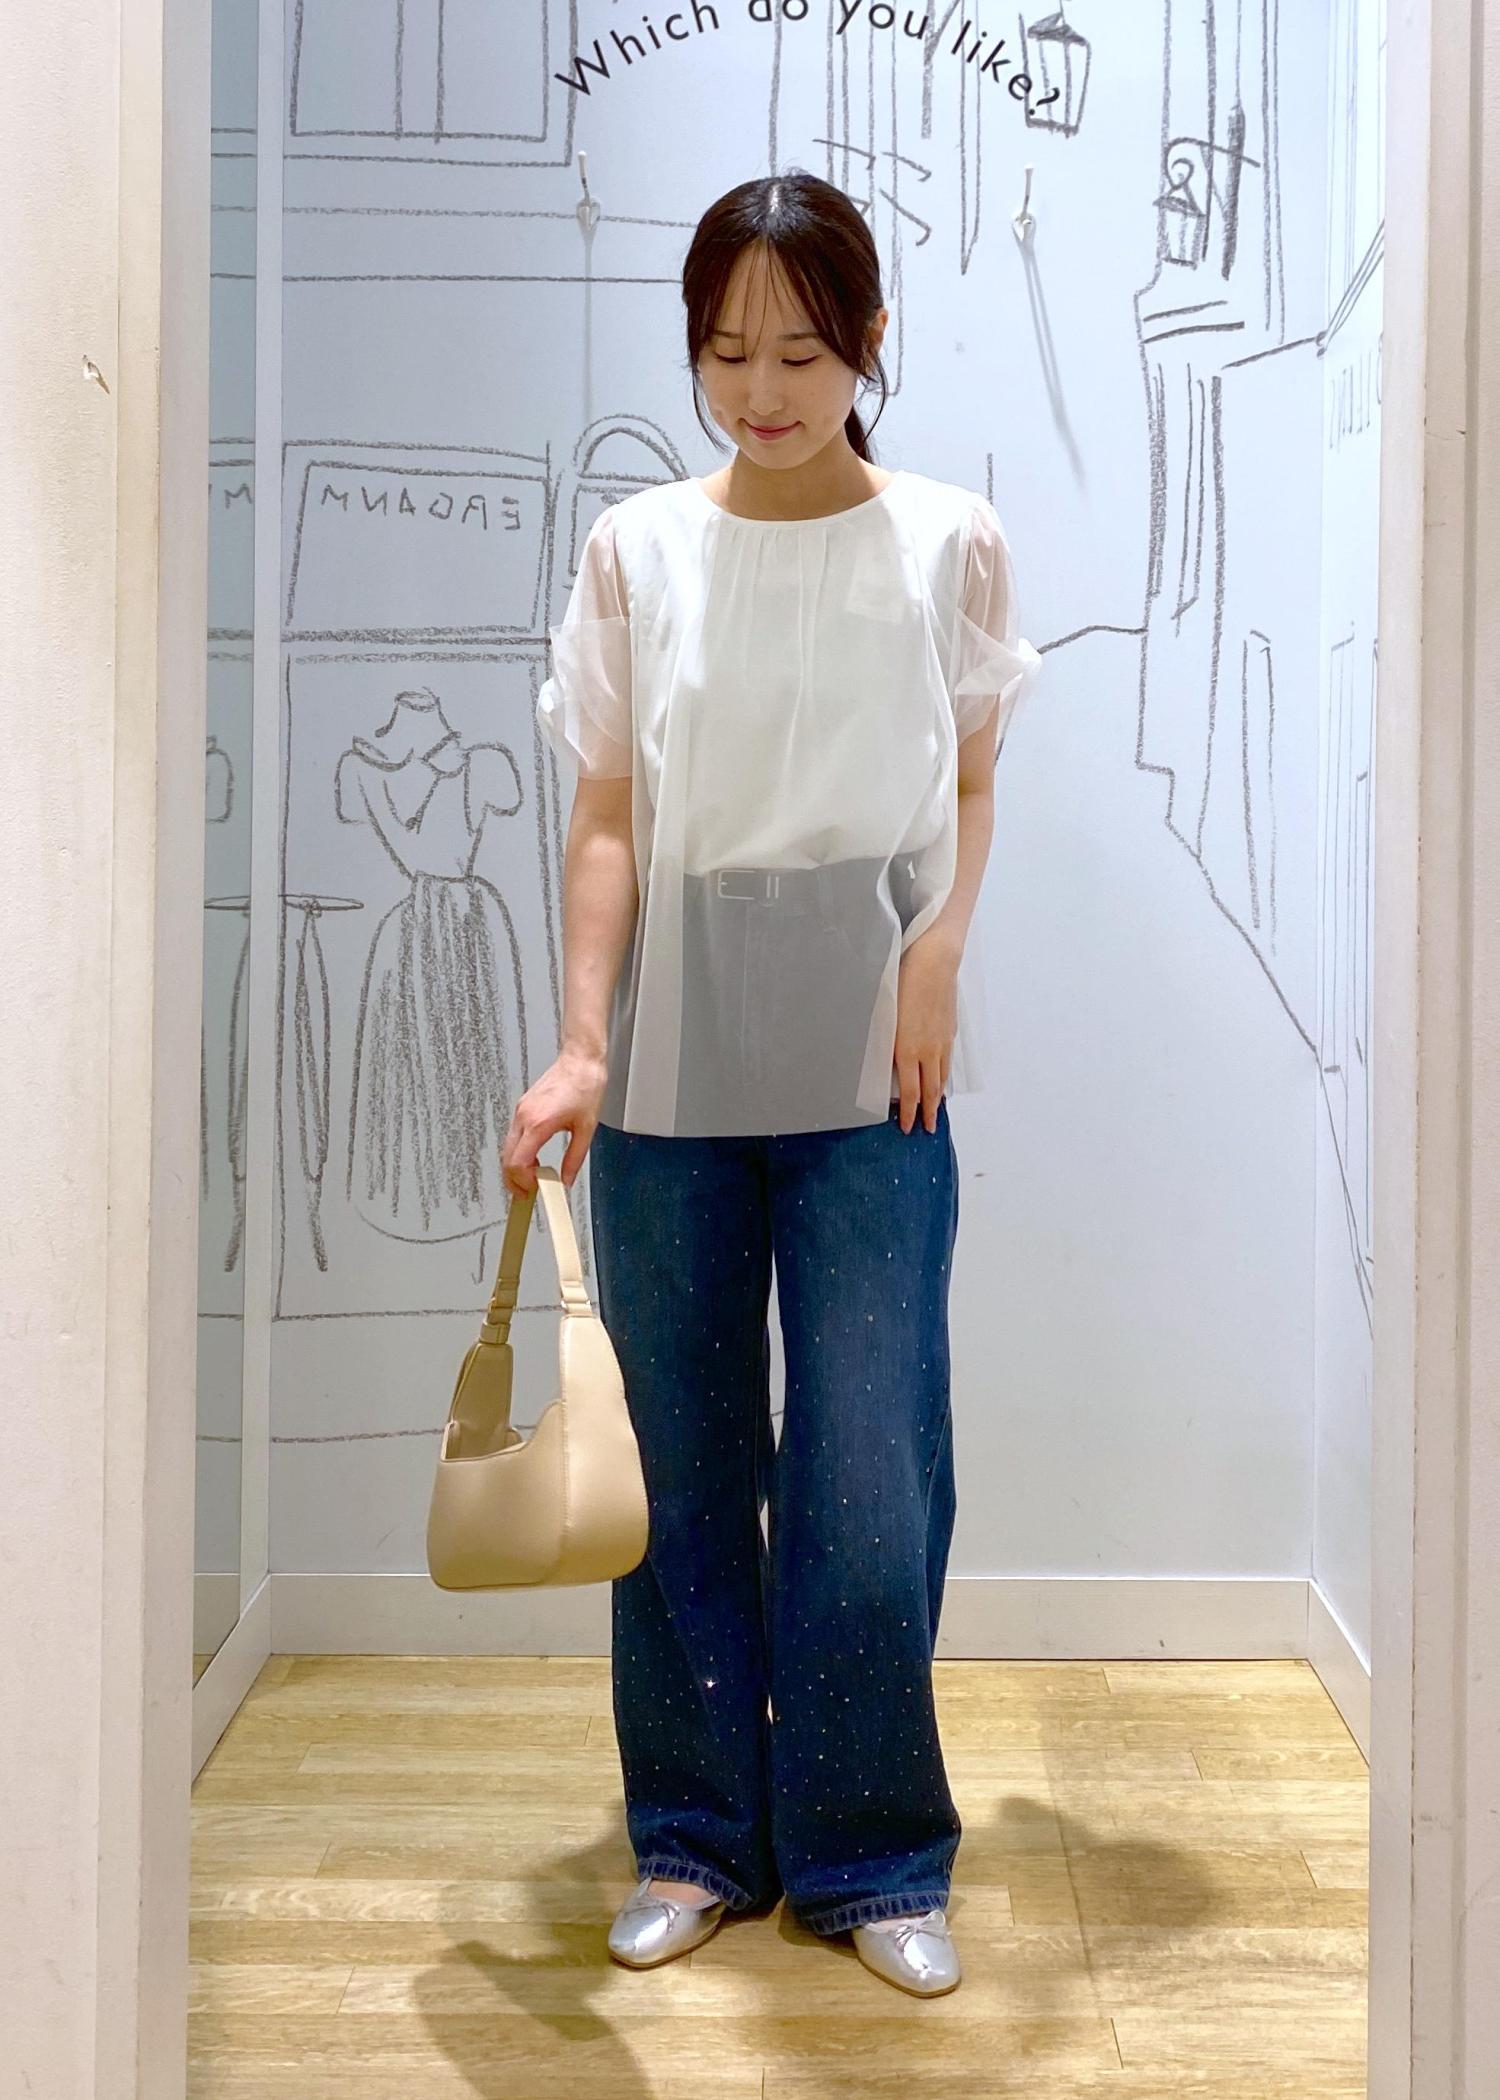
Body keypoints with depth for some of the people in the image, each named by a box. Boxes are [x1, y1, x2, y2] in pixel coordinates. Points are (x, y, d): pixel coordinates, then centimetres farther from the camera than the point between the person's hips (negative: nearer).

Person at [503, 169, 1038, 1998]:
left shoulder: (948, 540, 4)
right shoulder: (636, 548, 4)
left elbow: (971, 782, 11)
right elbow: (607, 819, 2)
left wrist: (938, 956, -6)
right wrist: (581, 1041, -9)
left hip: (868, 1063, -1)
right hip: (672, 1062, 1)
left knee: (872, 1469, 0)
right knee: (680, 1454, 9)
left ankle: (870, 1858, 20)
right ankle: (698, 1839, 26)